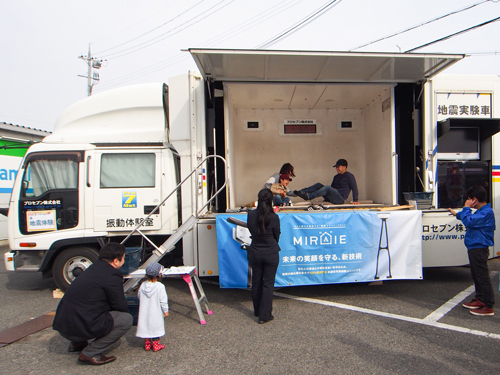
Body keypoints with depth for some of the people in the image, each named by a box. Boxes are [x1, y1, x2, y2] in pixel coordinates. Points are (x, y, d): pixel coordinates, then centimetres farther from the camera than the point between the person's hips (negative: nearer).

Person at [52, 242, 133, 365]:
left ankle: (77, 343, 22)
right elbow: (121, 307, -6)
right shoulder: (112, 277, -15)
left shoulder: (93, 268, 12)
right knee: (126, 319, -4)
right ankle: (90, 354, -6)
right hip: (80, 328, -9)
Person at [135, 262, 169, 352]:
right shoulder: (160, 286, -20)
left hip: (144, 312, 4)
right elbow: (163, 300, -15)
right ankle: (156, 345, 19)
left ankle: (147, 344, 27)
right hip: (156, 313, -4)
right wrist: (166, 311, -2)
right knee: (155, 327, 10)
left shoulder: (143, 285, -6)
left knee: (145, 326, 17)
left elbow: (139, 296, 9)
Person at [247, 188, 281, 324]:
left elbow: (251, 231, 5)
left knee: (256, 282, 18)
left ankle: (257, 311, 35)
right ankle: (264, 315, 13)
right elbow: (277, 236, -3)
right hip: (271, 254, -3)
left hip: (255, 253, 3)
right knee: (268, 284, 8)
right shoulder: (274, 217, -17)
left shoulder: (251, 215, -10)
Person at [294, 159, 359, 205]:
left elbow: (354, 188, -5)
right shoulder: (336, 176, 24)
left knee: (328, 188, -33)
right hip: (331, 199, 8)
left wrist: (355, 200, -13)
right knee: (318, 185, -6)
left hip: (340, 199, -8)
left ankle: (307, 196, -39)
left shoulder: (349, 176, 1)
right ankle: (301, 192, -21)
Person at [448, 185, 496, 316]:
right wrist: (457, 214, 43)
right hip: (474, 248, 11)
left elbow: (469, 221, -30)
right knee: (476, 276, 19)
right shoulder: (481, 211, 12)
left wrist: (466, 208, -17)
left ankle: (488, 307, 3)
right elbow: (470, 218, 34)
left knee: (483, 277, -4)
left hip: (479, 249, -11)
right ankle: (480, 299, 32)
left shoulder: (486, 212, -20)